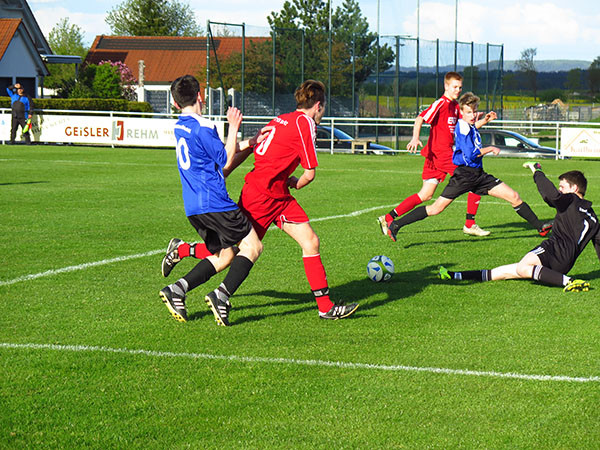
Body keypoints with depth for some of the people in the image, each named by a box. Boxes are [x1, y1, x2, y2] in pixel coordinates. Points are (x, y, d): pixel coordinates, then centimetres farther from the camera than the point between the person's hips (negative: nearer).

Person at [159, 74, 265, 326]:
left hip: (193, 207, 9)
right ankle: (222, 296, -15)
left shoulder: (180, 127, 16)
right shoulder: (202, 127, -12)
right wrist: (233, 129, -1)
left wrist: (249, 143, 24)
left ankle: (178, 289, 1)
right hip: (214, 202, -9)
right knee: (252, 246, -1)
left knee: (225, 255, 14)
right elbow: (226, 161, -8)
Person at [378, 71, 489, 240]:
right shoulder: (441, 103, -10)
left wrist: (483, 122, 6)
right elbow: (420, 118, -19)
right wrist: (415, 138, -34)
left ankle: (389, 218, 5)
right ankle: (470, 225, 1)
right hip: (440, 152, -9)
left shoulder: (455, 106, 18)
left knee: (426, 195, 6)